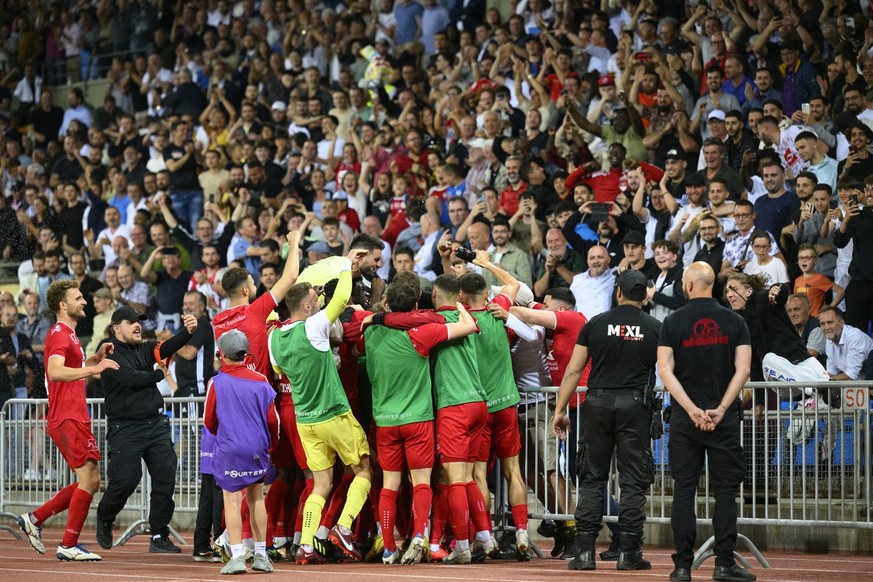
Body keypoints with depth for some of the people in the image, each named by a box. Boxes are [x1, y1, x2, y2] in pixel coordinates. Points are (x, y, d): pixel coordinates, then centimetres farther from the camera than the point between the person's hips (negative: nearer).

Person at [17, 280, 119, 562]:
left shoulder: (67, 335, 20)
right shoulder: (59, 334, -11)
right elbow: (55, 372, -28)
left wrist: (96, 358, 19)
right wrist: (94, 368, -32)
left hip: (74, 418, 10)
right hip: (68, 419, -10)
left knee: (90, 482, 11)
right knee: (88, 480, -10)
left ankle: (34, 519, 15)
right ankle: (69, 546, -6)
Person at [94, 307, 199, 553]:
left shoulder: (145, 349, 13)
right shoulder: (111, 353, -4)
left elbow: (167, 348, -7)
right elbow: (131, 378, -18)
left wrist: (188, 331, -26)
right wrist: (159, 374, -3)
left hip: (156, 424, 6)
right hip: (125, 428, -6)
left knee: (166, 477, -2)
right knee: (125, 480, -8)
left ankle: (159, 537, 5)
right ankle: (104, 519, 22)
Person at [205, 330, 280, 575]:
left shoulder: (217, 383, -6)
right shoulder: (260, 381, -1)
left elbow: (209, 421, 3)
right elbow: (272, 418, 4)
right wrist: (272, 444, 22)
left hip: (228, 450, -3)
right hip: (257, 449, 3)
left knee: (232, 500, -1)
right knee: (256, 498, 12)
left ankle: (237, 556, -9)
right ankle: (261, 555, 16)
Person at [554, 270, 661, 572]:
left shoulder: (596, 324, 4)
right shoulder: (655, 328, 2)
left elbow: (573, 370, 4)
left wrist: (560, 410, 9)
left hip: (598, 403, 1)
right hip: (635, 406, -1)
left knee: (592, 479, 6)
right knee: (633, 481, 3)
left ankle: (585, 550, 1)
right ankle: (628, 552, 1)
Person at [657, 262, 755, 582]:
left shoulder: (673, 322, 0)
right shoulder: (733, 321, 2)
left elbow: (665, 370, -8)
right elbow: (743, 370, -6)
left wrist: (692, 410, -11)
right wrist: (721, 409, -9)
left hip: (684, 420, 0)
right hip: (724, 418, 0)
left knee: (684, 490, 4)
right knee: (725, 491, 3)